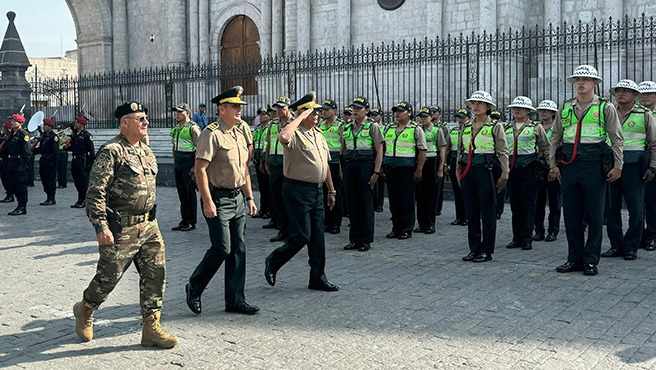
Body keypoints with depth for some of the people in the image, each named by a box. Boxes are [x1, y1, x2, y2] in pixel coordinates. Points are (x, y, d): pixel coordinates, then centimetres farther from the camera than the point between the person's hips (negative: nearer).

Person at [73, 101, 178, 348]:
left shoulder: (146, 151, 12)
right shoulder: (111, 152, -13)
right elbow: (95, 192, -17)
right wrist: (101, 226, -21)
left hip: (149, 225, 7)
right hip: (121, 229, -7)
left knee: (155, 273, 3)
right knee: (109, 276, 5)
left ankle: (151, 328, 11)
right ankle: (84, 310, 33)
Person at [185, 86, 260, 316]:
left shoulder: (240, 134, 15)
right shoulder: (212, 133, -11)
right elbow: (200, 169, -17)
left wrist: (249, 197, 17)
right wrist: (207, 202, -21)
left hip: (238, 198, 8)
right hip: (218, 199, -8)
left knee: (238, 250, 8)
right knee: (222, 248, -9)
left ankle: (235, 300, 15)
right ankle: (194, 288, 13)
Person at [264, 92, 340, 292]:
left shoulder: (319, 135, 14)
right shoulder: (295, 134, -12)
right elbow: (283, 137, -38)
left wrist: (331, 190, 21)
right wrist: (300, 117, -25)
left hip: (317, 191, 8)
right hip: (298, 191, -8)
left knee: (318, 237, 10)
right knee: (301, 236, -6)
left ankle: (318, 279, 19)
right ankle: (273, 262, 18)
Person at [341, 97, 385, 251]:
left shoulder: (373, 127, -1)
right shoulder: (346, 127, 13)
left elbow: (379, 151, -5)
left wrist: (376, 172, -13)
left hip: (366, 165, -5)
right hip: (349, 167, 5)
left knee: (366, 203, -1)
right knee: (352, 203, 7)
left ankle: (366, 240, 8)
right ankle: (354, 239, 16)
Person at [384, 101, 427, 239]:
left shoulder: (416, 129, -2)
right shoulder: (389, 129, 15)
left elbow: (422, 150, -6)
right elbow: (383, 148, 20)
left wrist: (419, 170, -14)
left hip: (407, 168, -5)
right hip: (390, 168, 6)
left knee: (407, 199, -1)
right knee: (393, 199, 9)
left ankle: (407, 229, 7)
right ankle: (396, 228, 17)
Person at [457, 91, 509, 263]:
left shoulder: (496, 126, 0)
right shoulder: (466, 127, 14)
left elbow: (503, 152, -3)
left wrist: (504, 175, -7)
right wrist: (459, 172, 16)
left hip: (486, 171, -5)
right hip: (468, 172, 5)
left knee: (487, 213, 0)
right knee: (471, 212, 8)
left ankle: (486, 251, 7)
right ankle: (474, 248, 16)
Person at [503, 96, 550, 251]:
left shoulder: (536, 127, 3)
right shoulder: (507, 128, 13)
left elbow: (546, 148, 5)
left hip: (528, 169, -4)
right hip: (511, 169, 4)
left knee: (528, 204, -3)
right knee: (515, 205, 6)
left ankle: (527, 238, 3)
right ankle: (517, 238, 15)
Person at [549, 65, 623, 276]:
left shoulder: (605, 108, 3)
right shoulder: (565, 108, 12)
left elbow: (617, 139, 2)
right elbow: (555, 138, 14)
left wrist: (617, 166, -4)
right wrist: (553, 165, 7)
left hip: (594, 165, -3)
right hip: (569, 166, 3)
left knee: (594, 215, 2)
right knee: (571, 214, 7)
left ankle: (590, 260, 10)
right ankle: (574, 258, 17)